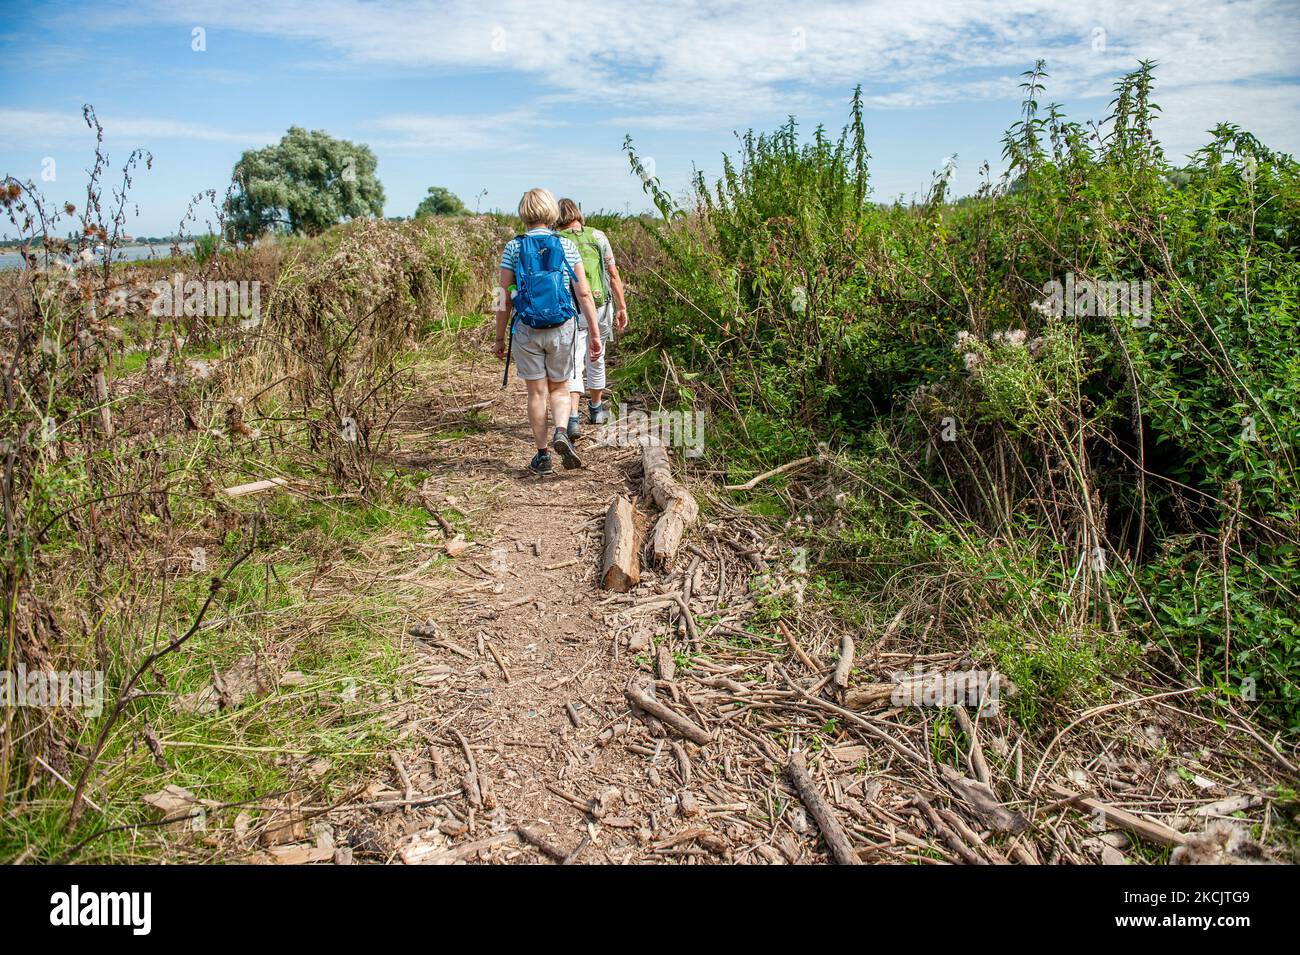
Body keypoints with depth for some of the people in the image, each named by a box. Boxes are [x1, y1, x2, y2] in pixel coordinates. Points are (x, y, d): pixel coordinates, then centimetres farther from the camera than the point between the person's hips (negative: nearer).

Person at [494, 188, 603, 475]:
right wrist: (595, 334, 2)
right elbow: (584, 294, -3)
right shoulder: (566, 246, 0)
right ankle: (561, 432, -10)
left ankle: (542, 456, 14)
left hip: (526, 330, 0)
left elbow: (504, 299, -2)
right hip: (562, 328, 1)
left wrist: (500, 338, 7)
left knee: (537, 392, 9)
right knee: (559, 388, 16)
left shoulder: (513, 248, -2)